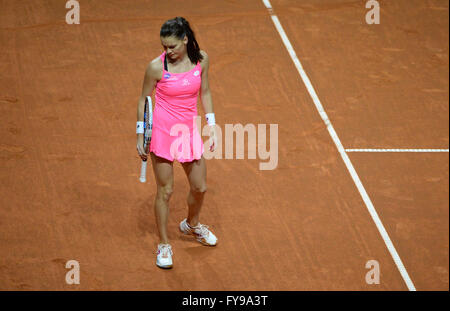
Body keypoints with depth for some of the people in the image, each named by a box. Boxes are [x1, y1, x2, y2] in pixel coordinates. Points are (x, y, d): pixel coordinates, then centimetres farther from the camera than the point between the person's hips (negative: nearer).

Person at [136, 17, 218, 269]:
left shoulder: (201, 59, -5)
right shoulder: (156, 67, -14)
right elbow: (144, 99, -3)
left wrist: (212, 127, 6)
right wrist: (140, 137, -3)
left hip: (190, 131, 4)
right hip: (163, 132, -4)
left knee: (200, 187, 13)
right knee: (165, 191, 2)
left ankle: (192, 224, 44)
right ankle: (164, 245, 18)